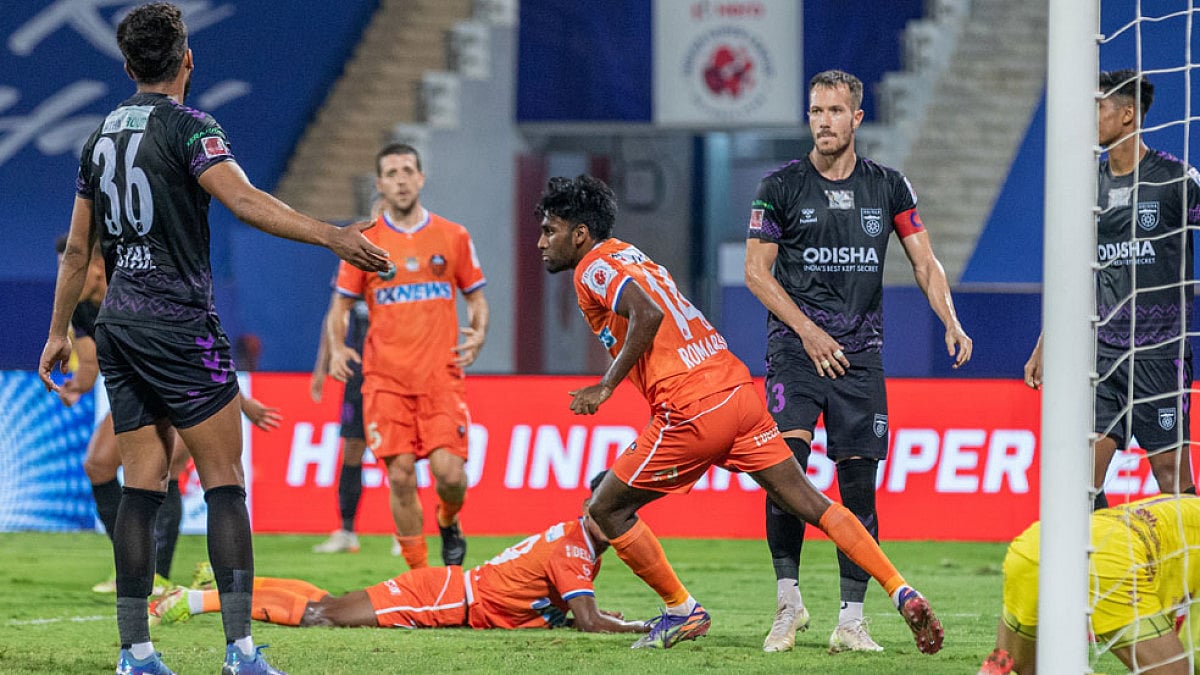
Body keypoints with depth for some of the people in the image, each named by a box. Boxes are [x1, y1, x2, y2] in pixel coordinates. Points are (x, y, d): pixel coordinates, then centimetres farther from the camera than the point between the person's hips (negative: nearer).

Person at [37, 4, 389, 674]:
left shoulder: (102, 136, 13)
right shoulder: (188, 128, -8)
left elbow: (77, 248, 19)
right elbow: (246, 201, -25)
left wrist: (59, 332, 28)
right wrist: (331, 235, -33)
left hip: (119, 328, 7)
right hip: (179, 326, -7)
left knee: (142, 486, 7)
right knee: (225, 484, -5)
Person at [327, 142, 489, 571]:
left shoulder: (453, 237, 8)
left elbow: (476, 297, 16)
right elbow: (341, 306, 11)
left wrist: (477, 334, -4)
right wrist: (336, 349, -7)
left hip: (441, 374, 0)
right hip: (385, 378, 0)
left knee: (449, 471, -13)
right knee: (401, 477, -7)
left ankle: (449, 524, 22)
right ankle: (419, 574, 4)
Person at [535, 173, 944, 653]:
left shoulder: (594, 268, -3)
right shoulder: (630, 257, 24)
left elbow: (648, 314, -21)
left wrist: (606, 387, -15)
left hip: (692, 411, -8)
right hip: (738, 391, 8)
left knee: (606, 510, 6)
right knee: (807, 502, 6)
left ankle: (682, 611, 11)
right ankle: (901, 592, -4)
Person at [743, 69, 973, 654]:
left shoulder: (887, 187, 8)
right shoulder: (780, 187, 1)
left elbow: (924, 261, 10)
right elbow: (756, 271, 1)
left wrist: (951, 323, -6)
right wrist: (808, 330, -8)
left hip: (860, 353, 2)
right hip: (796, 347, -2)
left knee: (859, 483, 0)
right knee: (787, 458, -20)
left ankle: (851, 618, 5)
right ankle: (788, 599, -10)